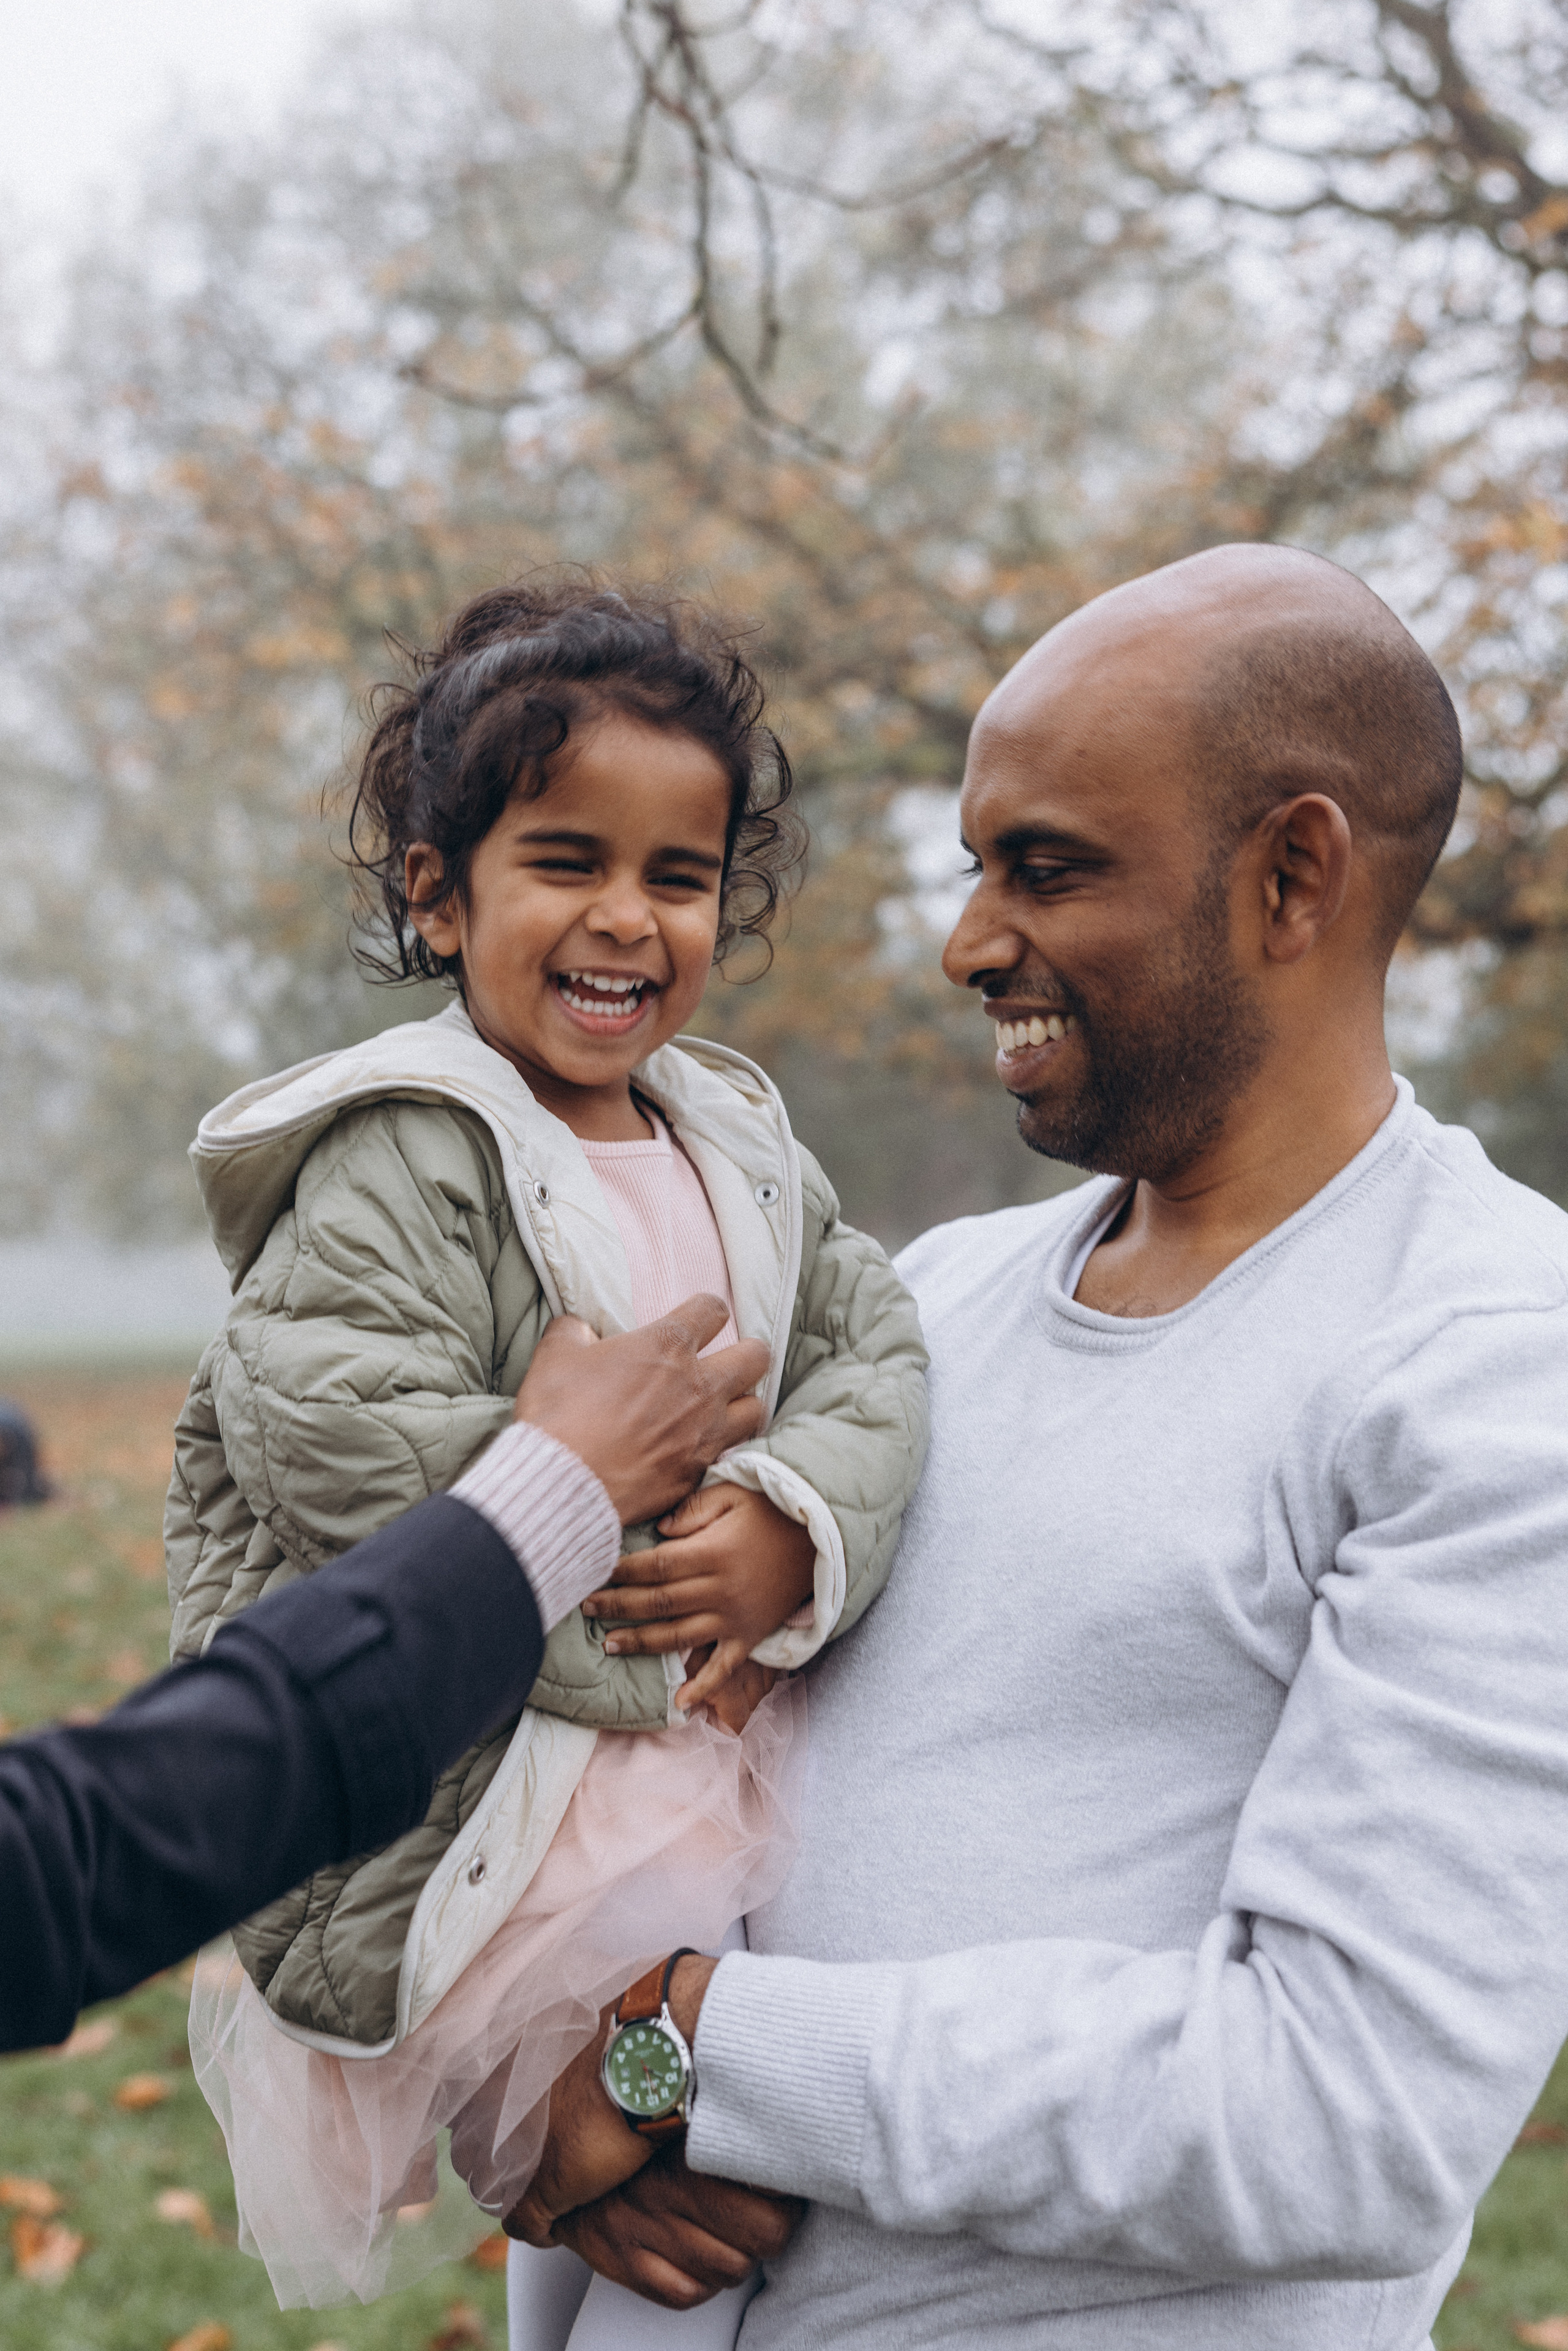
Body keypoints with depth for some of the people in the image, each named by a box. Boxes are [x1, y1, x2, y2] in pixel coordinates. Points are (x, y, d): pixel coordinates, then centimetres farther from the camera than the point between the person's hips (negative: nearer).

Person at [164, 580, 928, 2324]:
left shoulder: (738, 1146, 12)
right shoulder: (405, 1160, -12)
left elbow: (875, 1354, 7)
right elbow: (334, 1430, -23)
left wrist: (794, 1534, -14)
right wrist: (633, 1583, -20)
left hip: (728, 1779, 7)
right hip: (505, 1826, -7)